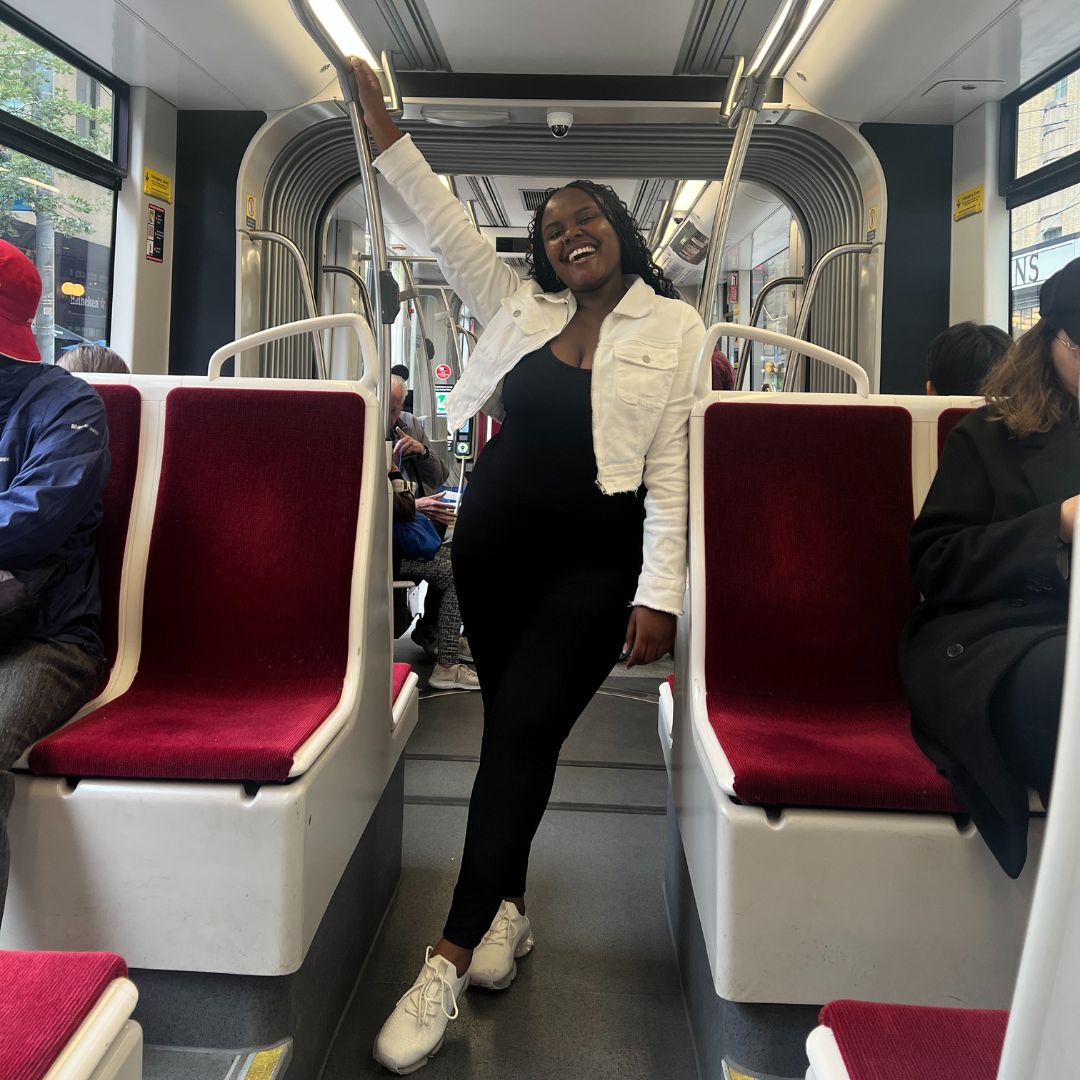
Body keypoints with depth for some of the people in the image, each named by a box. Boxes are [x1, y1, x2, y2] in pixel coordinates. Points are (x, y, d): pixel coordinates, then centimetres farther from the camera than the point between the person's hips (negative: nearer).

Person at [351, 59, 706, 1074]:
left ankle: (452, 956, -2)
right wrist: (384, 130, 6)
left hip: (594, 561, -4)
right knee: (513, 726, 10)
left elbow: (675, 470, -7)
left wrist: (659, 593, -12)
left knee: (521, 729, -10)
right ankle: (506, 907, 27)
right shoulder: (521, 309, 10)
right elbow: (447, 227, 11)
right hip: (493, 543, 4)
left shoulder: (674, 329, -1)